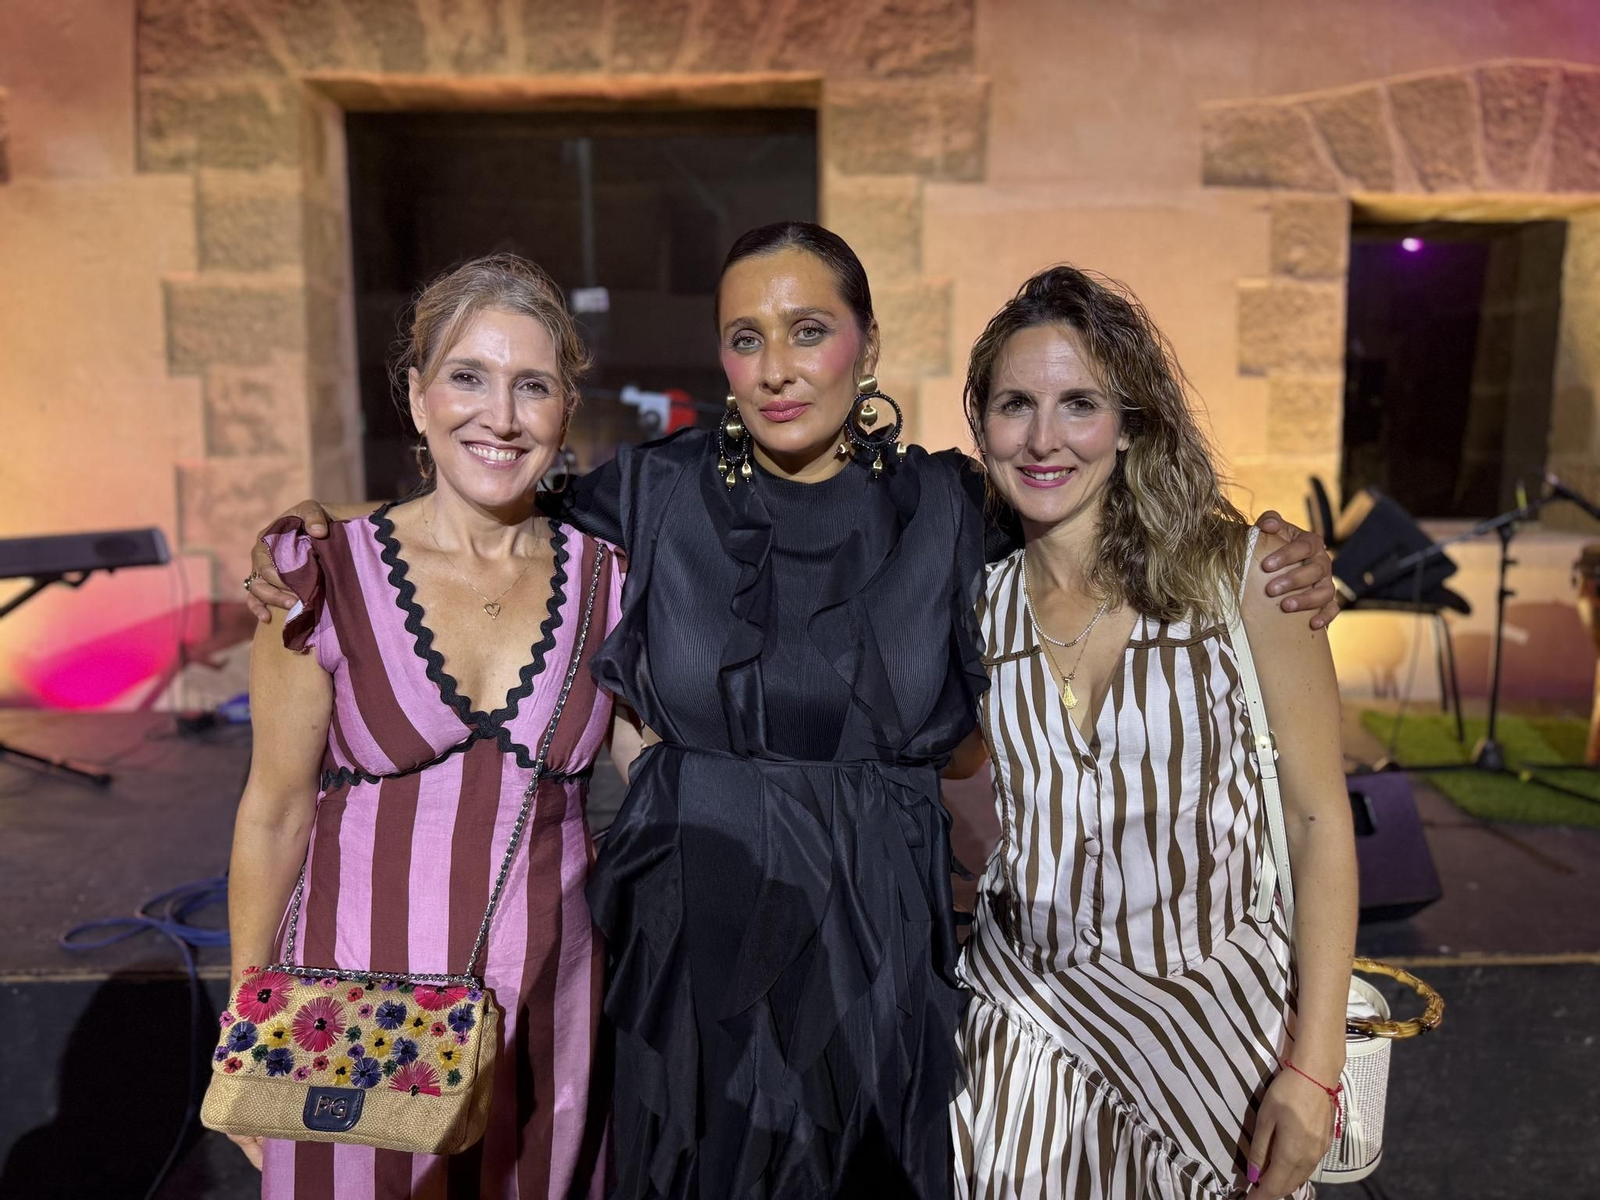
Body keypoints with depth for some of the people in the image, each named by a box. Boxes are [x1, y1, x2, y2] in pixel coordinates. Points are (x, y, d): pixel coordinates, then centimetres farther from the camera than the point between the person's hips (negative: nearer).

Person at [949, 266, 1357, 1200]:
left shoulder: (1241, 571, -7)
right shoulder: (975, 605, 0)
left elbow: (1320, 822, -5)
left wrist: (1313, 1070, -9)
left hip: (1221, 1019, -1)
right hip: (1027, 1025, 2)